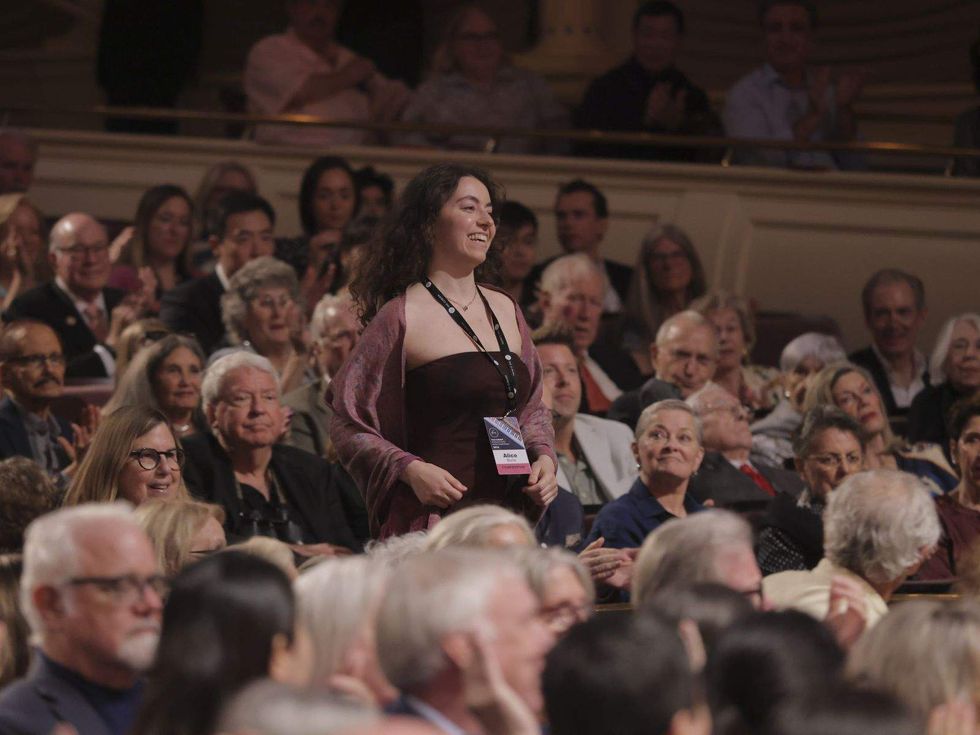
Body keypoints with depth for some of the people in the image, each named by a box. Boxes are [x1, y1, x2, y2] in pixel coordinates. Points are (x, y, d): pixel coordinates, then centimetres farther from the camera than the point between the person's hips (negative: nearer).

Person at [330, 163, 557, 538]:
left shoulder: (505, 310, 15)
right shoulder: (402, 317, -4)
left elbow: (532, 408, 25)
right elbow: (349, 425, -4)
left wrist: (544, 458, 5)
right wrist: (411, 470, -18)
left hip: (506, 517, 6)